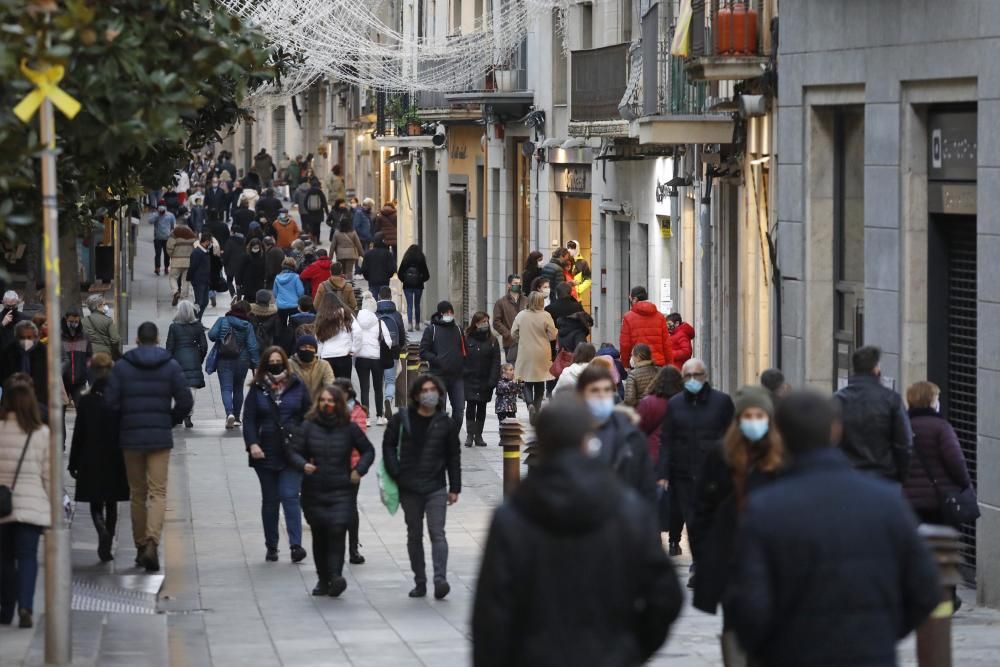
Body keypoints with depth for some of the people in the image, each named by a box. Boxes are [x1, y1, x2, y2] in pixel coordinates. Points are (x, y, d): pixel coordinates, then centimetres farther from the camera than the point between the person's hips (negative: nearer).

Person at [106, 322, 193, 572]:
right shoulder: (171, 366, -1)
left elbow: (111, 402, -6)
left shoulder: (122, 366, -1)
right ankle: (152, 542, -22)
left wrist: (125, 421, 12)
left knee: (137, 493, 12)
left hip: (130, 438, 1)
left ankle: (141, 546, 15)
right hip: (160, 438, -1)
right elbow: (185, 401, -4)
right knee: (158, 492, -3)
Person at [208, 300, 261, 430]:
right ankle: (237, 418, 24)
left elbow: (212, 335, -14)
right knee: (238, 389, 18)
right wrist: (256, 364, -5)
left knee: (226, 388, -4)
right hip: (242, 361, 1)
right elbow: (253, 346, -10)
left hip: (224, 361, -1)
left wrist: (221, 338, 8)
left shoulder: (222, 321, -7)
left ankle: (230, 413, -28)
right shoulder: (248, 326, -7)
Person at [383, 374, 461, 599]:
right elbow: (388, 445, 6)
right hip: (409, 487, 2)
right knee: (414, 536, 9)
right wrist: (395, 473, -6)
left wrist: (454, 488, 5)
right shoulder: (402, 419, 1)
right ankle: (420, 582, 16)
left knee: (437, 533, -14)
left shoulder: (446, 423, 2)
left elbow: (453, 457, 7)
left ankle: (440, 579, -24)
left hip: (436, 487, -2)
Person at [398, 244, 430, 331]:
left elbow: (400, 273, -4)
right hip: (418, 285, 1)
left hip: (407, 286, -1)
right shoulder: (421, 261, -6)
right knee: (417, 305, 14)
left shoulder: (405, 260, -5)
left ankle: (410, 324, -16)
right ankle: (417, 324, 19)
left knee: (409, 305, -1)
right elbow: (426, 275, -5)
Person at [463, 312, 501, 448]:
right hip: (469, 380, -2)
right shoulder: (466, 338, -3)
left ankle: (478, 435, 13)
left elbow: (496, 362, 0)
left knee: (482, 408, 8)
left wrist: (493, 380, -9)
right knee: (470, 407, -2)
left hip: (485, 381, 2)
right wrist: (461, 377, -9)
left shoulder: (492, 341, 2)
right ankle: (470, 435, 1)